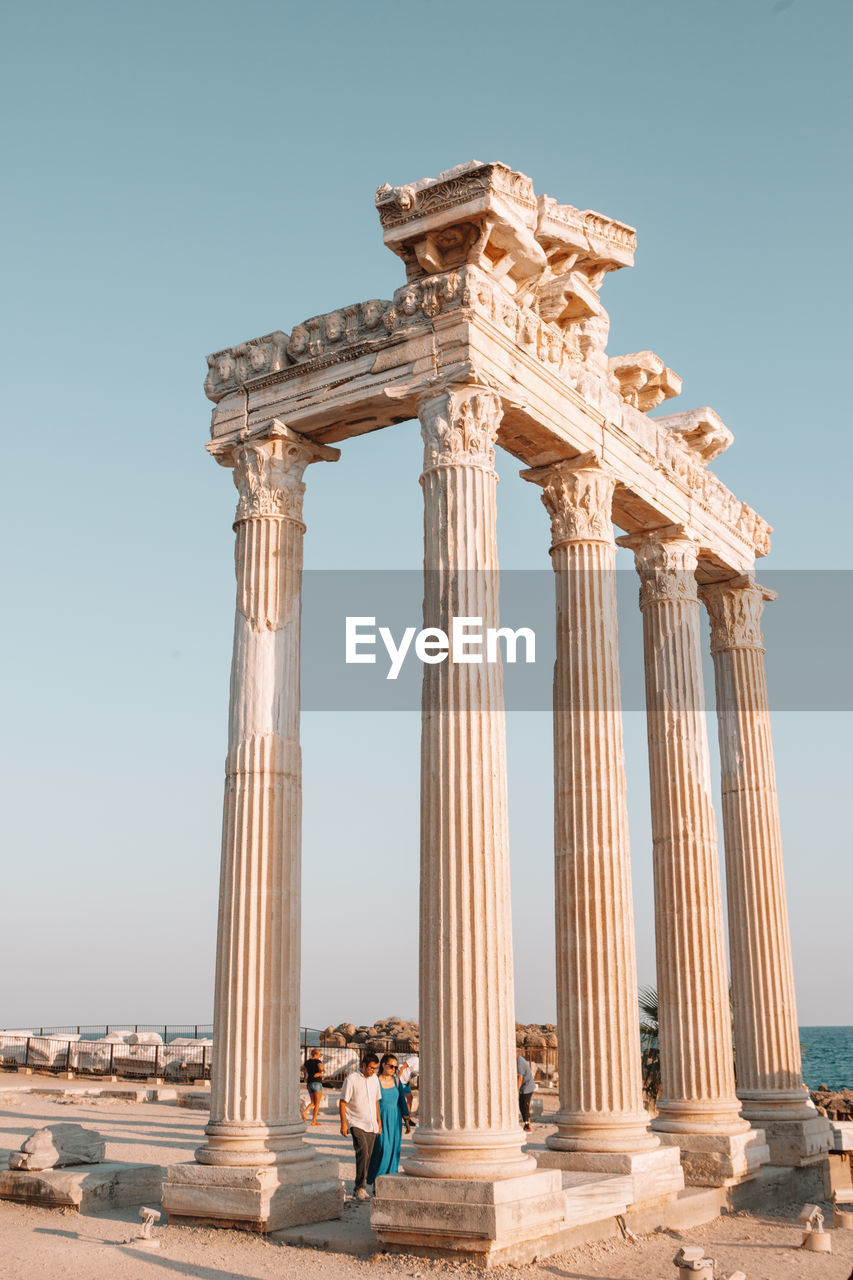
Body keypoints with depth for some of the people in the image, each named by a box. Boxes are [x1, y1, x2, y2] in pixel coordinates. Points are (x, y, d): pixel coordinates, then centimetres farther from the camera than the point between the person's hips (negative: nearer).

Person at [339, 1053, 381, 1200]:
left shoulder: (374, 1079, 9)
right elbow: (342, 1102, -8)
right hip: (356, 1123, -6)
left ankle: (358, 1189, 16)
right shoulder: (351, 1079, -10)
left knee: (367, 1156, 6)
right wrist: (343, 1123, -12)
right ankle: (360, 1188, -16)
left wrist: (378, 1120, 21)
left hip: (371, 1124, 6)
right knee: (362, 1152, -20)